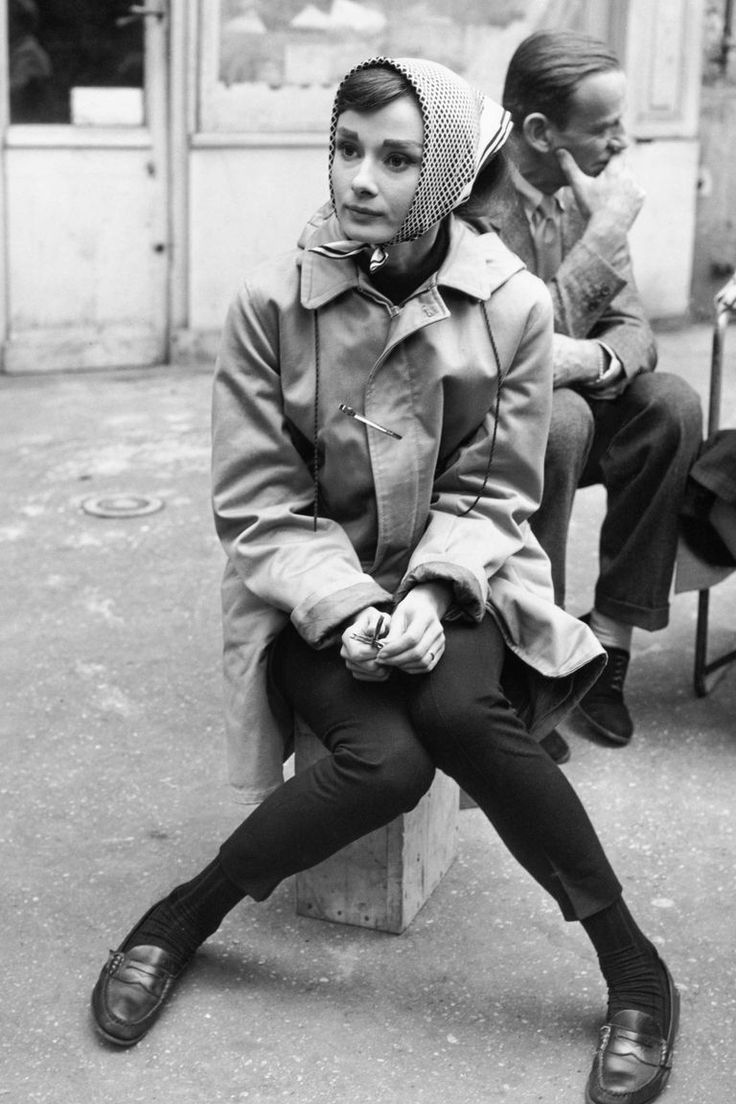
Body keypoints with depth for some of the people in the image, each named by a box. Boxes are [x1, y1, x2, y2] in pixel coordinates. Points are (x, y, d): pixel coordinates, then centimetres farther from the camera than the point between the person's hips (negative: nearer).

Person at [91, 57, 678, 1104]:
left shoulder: (512, 301, -8)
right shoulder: (272, 299, -10)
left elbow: (492, 489, -2)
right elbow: (258, 505, -8)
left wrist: (431, 594, -19)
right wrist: (348, 610, -21)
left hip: (456, 579, 1)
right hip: (314, 593, -1)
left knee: (463, 714, -31)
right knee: (385, 757, -28)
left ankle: (634, 968, -11)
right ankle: (181, 920, -4)